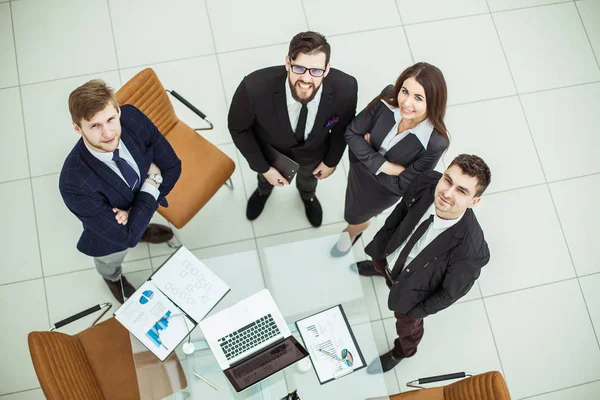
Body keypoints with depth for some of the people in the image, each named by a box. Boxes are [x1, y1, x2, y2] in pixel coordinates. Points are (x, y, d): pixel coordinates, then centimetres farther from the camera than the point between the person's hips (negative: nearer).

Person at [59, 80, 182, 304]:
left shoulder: (133, 118, -35)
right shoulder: (74, 183, -45)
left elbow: (172, 167, -20)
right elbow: (127, 236, -36)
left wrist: (135, 212, -28)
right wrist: (152, 181, -32)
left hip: (139, 206, 3)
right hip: (112, 236, -2)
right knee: (110, 263, 34)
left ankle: (142, 229, 75)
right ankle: (113, 279, 69)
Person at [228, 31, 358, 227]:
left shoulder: (345, 89, -39)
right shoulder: (255, 88, -44)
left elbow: (342, 126, -14)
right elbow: (238, 128, -21)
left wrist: (331, 161, 0)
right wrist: (263, 168, -15)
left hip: (313, 150, 1)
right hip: (269, 148, -1)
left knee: (309, 176, 36)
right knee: (267, 176, 34)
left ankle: (307, 194, 73)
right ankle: (264, 189, 72)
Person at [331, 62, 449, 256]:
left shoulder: (435, 142, -38)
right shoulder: (388, 98, -30)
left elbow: (401, 185, -27)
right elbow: (352, 133, -18)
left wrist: (370, 146, -22)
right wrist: (381, 164, -29)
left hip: (385, 188, -2)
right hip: (360, 168, 2)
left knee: (356, 216, 26)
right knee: (356, 203, 34)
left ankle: (351, 233, 65)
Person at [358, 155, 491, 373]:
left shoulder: (471, 249, -45)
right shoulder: (427, 182, -33)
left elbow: (451, 292, -24)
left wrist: (418, 312, -8)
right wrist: (379, 246, 3)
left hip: (411, 288, -4)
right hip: (390, 256, 4)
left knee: (407, 324, 30)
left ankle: (401, 352, 66)